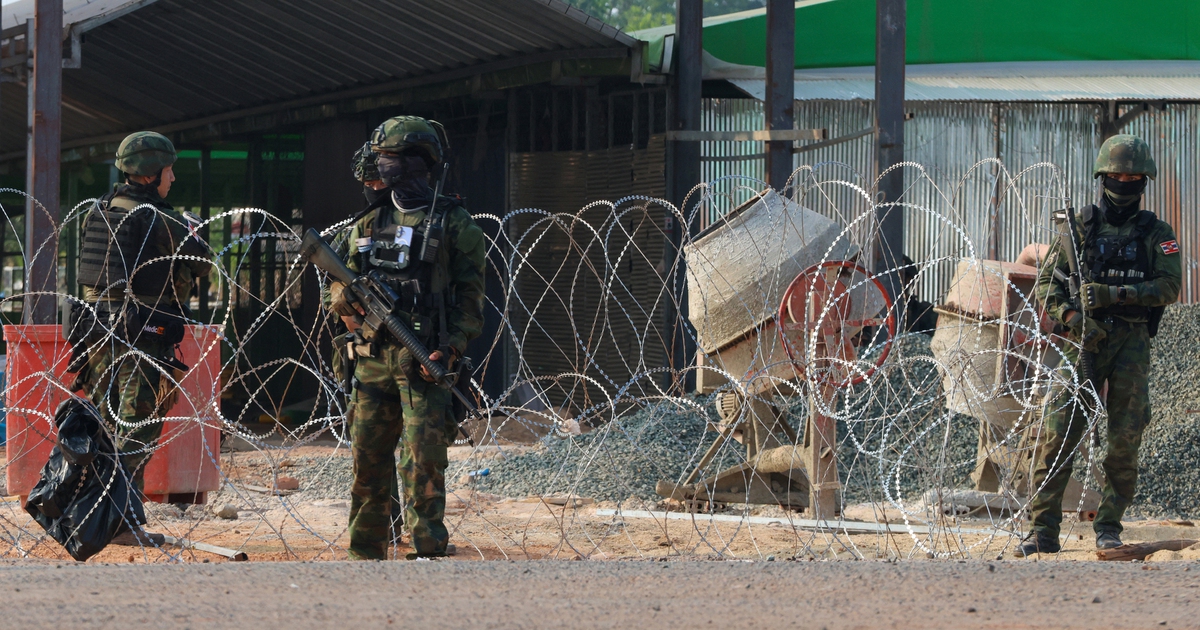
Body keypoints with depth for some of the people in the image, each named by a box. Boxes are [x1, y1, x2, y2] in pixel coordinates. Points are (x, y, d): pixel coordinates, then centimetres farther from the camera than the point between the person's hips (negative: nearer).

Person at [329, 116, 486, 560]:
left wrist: (450, 349, -17)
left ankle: (428, 553, -8)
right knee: (367, 461, 6)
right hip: (374, 359, 5)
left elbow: (468, 294, -5)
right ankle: (366, 555, 13)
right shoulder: (368, 226, 16)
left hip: (424, 361, -5)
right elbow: (339, 293, 17)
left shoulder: (453, 224, 0)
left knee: (423, 459, -10)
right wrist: (348, 296, -8)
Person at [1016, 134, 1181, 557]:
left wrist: (1116, 294, -15)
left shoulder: (1156, 233, 9)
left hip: (1132, 343, 1)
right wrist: (1071, 316, -14)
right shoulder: (1081, 226, 9)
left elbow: (1169, 287, -4)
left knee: (1124, 442, -1)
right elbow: (1048, 281, 5)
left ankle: (1109, 526, 10)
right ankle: (1044, 530, -9)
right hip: (1085, 338, 0)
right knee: (1060, 434, -10)